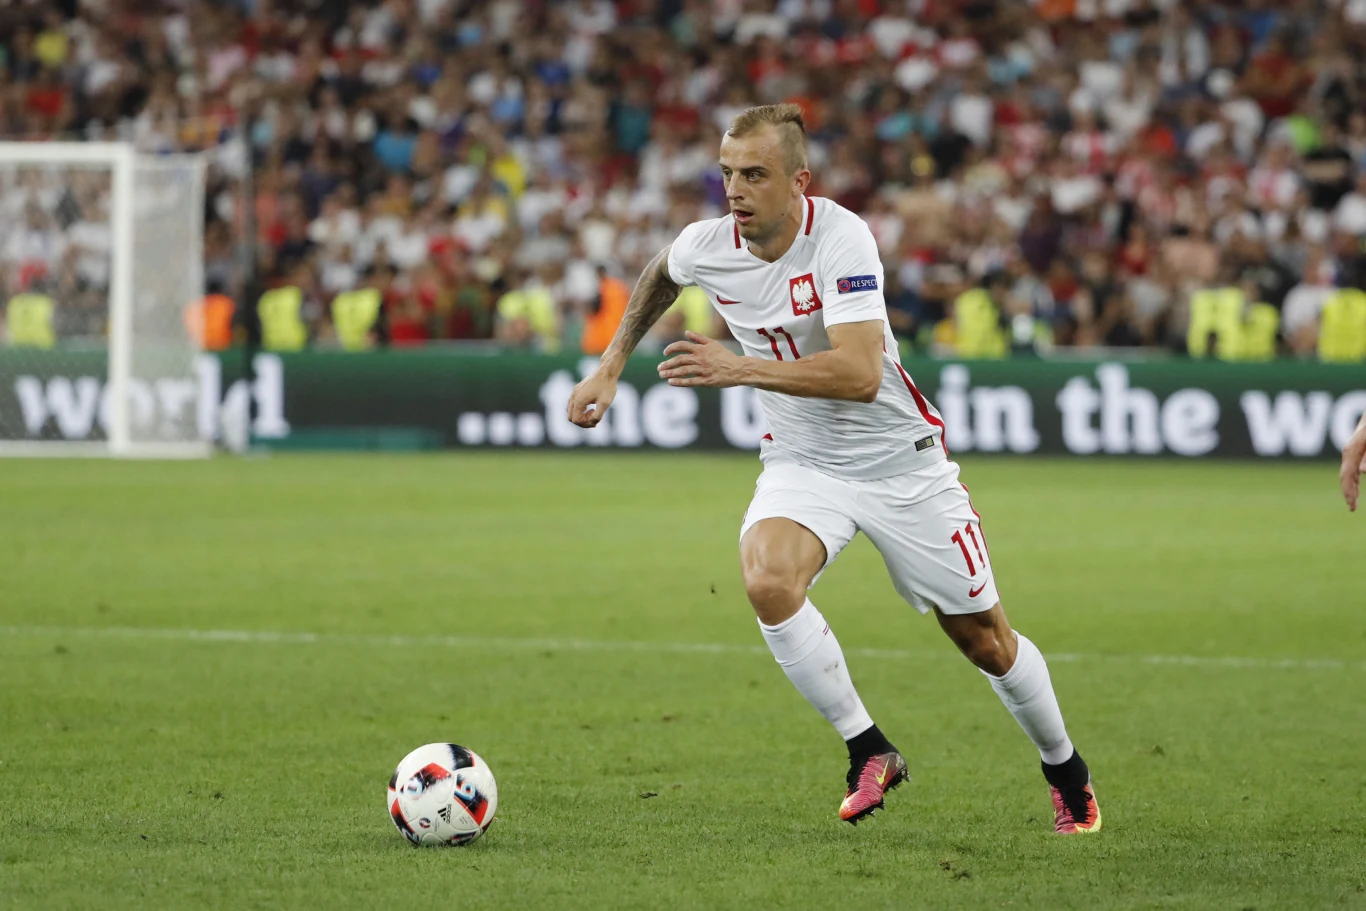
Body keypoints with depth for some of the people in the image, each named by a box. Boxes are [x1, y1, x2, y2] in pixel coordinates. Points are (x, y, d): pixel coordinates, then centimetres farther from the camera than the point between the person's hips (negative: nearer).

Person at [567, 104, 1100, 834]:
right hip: (803, 464, 3)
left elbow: (860, 374, -37)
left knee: (984, 640, 6)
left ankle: (1065, 770, 34)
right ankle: (868, 751, -11)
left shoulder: (841, 239, -26)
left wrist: (740, 369, -41)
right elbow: (659, 277, 17)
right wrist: (610, 366, 13)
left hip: (900, 460, -3)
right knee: (768, 583, -29)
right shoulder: (706, 247, -10)